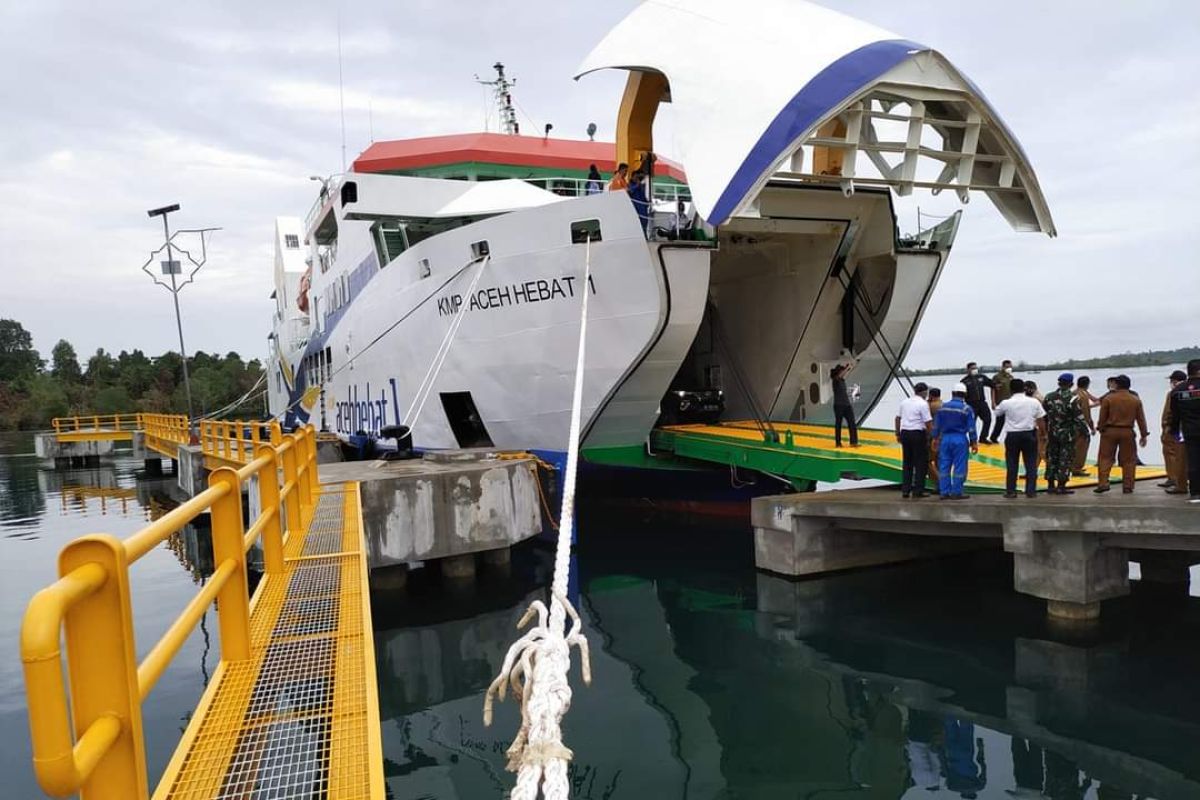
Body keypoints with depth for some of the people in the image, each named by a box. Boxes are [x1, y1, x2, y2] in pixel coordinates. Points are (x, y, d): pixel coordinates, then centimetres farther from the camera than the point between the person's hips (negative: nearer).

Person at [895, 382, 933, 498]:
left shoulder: (904, 401, 10)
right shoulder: (923, 404, -10)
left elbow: (897, 418, 13)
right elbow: (928, 422, -14)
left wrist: (898, 434, 20)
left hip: (904, 433, 6)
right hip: (918, 433, -6)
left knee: (907, 462, 14)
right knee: (921, 462, 4)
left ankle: (905, 490, 13)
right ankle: (918, 490, 4)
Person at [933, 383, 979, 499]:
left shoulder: (943, 407, 5)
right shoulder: (966, 409, -6)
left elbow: (936, 425, 9)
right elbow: (971, 428, -5)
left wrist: (935, 438, 18)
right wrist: (974, 442, 1)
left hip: (945, 438, 4)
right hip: (960, 439, -4)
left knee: (944, 466, 6)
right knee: (959, 467, 0)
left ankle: (945, 492, 7)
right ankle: (956, 492, 0)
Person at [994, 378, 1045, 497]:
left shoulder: (1006, 403, -5)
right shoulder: (1034, 402, -1)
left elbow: (996, 414, 13)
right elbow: (1041, 421, 1)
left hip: (1012, 435, -1)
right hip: (1029, 434, 1)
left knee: (1012, 464, 6)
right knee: (1031, 464, 8)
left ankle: (1010, 491, 7)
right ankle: (1031, 491, 8)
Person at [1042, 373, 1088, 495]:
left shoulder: (1048, 397, 0)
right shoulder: (1072, 399, -15)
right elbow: (1079, 418, -15)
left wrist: (1046, 430, 18)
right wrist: (1085, 431, -2)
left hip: (1052, 433, 5)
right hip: (1067, 434, -5)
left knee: (1051, 458, 12)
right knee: (1065, 460, 1)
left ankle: (1050, 485, 16)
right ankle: (1061, 486, 1)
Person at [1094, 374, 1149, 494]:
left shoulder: (1108, 398, -5)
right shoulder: (1136, 400, 3)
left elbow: (1102, 417, -2)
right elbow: (1141, 419, 5)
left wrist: (1101, 429, 11)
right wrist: (1144, 435, 11)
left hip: (1110, 431, -2)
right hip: (1127, 432, 2)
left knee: (1105, 458, 5)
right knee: (1128, 460, 9)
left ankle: (1103, 483, -4)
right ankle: (1128, 486, 9)